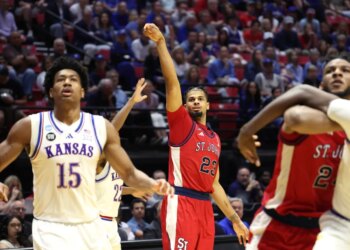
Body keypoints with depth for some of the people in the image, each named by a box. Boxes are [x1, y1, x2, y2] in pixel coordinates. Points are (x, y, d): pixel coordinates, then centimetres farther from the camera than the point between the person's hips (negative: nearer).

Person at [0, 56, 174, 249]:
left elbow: (129, 172, 9)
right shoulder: (30, 126, -3)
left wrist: (153, 184, -12)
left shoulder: (101, 127, 4)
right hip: (50, 228, -3)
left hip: (90, 226, 4)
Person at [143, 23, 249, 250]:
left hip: (204, 206, 7)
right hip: (181, 203, -7)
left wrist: (235, 220, 23)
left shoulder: (215, 139, 23)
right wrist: (161, 43, -16)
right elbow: (172, 82, -7)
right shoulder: (181, 123, 5)